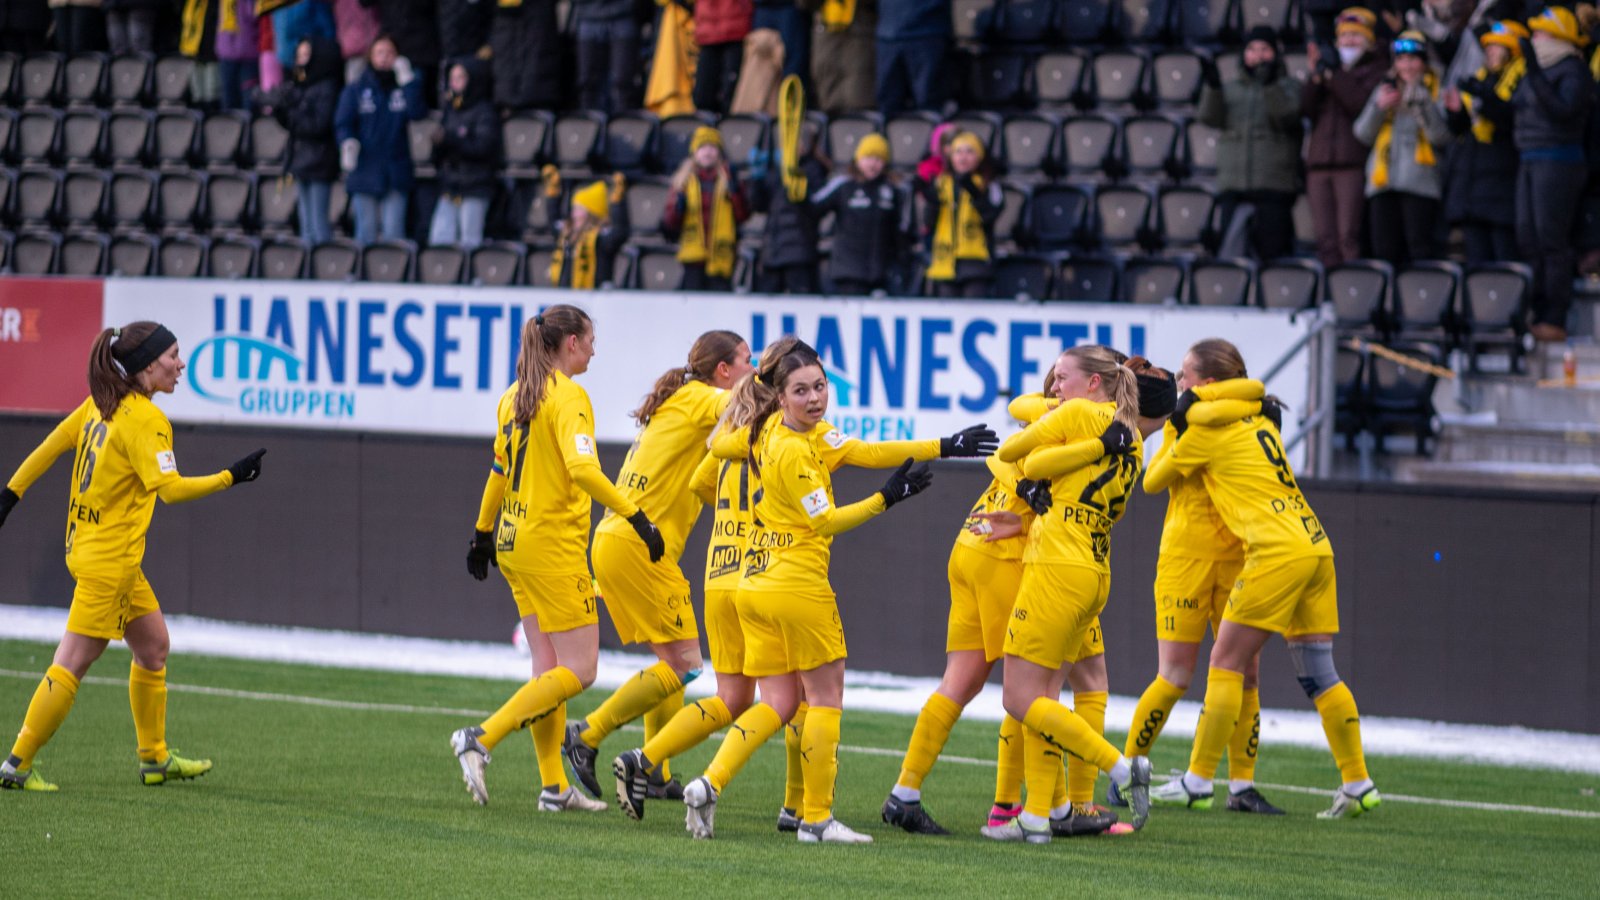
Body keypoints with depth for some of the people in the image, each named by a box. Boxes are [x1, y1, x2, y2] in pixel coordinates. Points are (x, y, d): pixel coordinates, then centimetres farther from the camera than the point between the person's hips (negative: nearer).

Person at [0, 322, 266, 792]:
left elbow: (51, 445, 13)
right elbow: (170, 488, -26)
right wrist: (231, 477, -21)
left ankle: (154, 758, 26)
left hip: (88, 542, 10)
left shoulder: (102, 404, 7)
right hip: (109, 558, -10)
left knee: (153, 644, 18)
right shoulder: (145, 419, -19)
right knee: (73, 662, -5)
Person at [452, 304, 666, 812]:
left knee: (549, 666, 10)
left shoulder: (514, 396, 12)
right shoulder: (568, 397, -13)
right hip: (553, 546, -9)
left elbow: (499, 469, 21)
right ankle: (481, 739, -13)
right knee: (578, 670, -5)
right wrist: (636, 517, -24)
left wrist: (483, 533, 30)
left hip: (514, 542, 9)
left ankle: (554, 786, 10)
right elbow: (582, 468, -26)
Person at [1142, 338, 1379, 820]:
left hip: (1277, 551, -8)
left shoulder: (1205, 431, -2)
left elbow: (1151, 482, 10)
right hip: (1316, 545, 8)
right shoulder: (1259, 422, 19)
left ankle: (1198, 780, -1)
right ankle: (1358, 785, 6)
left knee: (1226, 663, -2)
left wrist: (1176, 433, 24)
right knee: (1318, 675, 9)